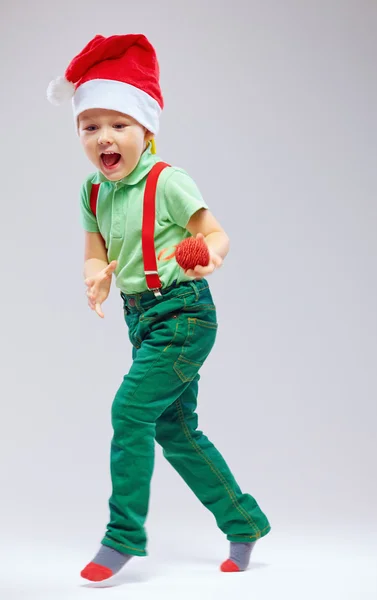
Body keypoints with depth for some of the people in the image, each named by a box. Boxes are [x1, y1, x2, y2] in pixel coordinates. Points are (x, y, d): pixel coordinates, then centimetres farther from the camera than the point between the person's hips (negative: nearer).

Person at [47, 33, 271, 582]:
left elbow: (218, 236, -11)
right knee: (176, 430, 12)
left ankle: (124, 534, -4)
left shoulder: (167, 182, -14)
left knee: (131, 408, -16)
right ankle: (243, 522, 25)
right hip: (143, 319, 8)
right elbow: (97, 255, 8)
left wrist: (204, 258, -33)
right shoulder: (93, 192, 6)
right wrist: (98, 275, -15)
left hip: (183, 312, -8)